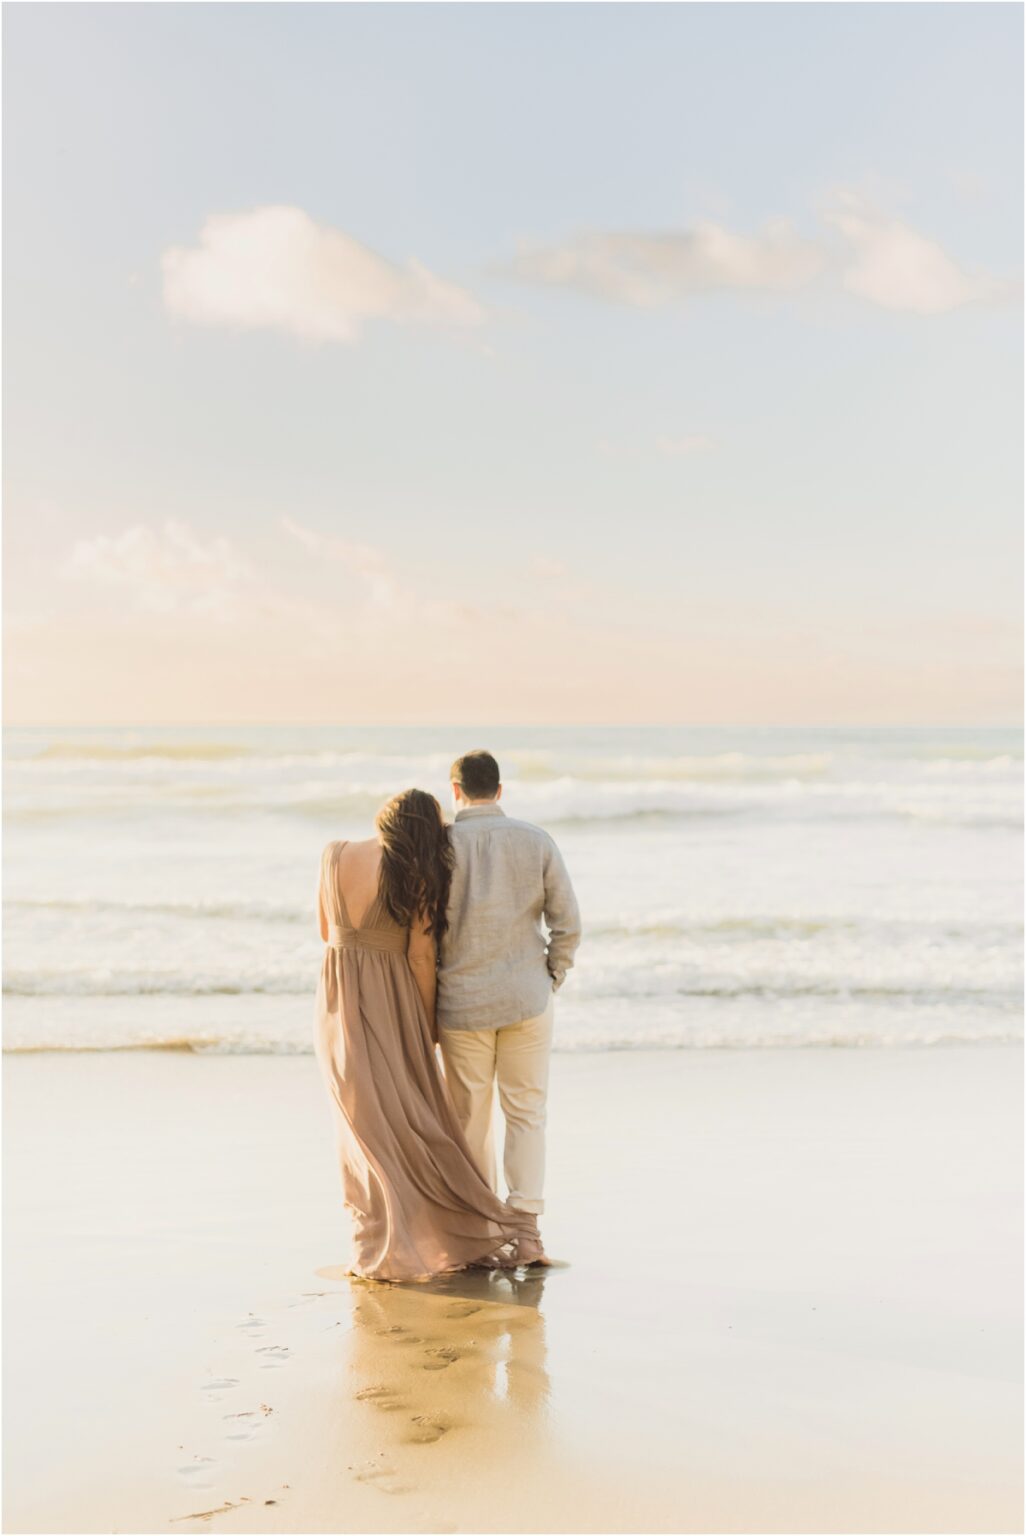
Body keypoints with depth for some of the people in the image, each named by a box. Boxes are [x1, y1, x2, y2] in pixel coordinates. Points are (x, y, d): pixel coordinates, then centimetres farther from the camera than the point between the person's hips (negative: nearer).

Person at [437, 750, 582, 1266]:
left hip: (462, 1003, -1)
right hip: (527, 999, 1)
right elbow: (568, 923, -4)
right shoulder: (537, 842, -3)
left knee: (470, 1120, 11)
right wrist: (551, 980, 10)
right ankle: (525, 1226, -3)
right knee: (526, 1112, 8)